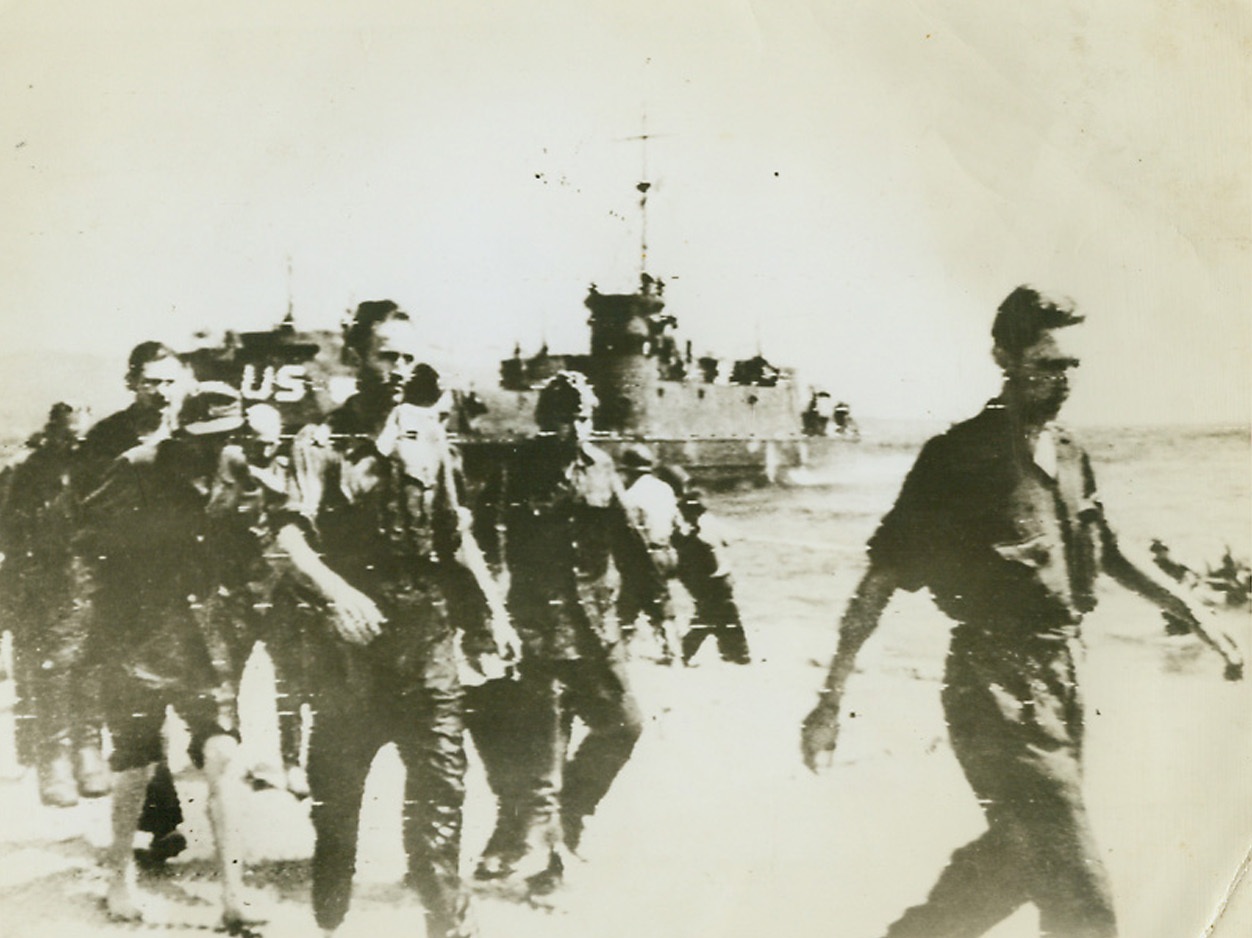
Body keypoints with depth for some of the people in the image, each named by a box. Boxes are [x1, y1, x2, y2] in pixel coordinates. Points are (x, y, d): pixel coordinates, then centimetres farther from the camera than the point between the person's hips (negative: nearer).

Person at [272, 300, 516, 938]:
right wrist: (336, 591, -31)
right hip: (353, 639, -2)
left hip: (427, 635, 2)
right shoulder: (320, 442, -2)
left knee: (441, 779, 1)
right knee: (336, 786, 7)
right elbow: (292, 534, -13)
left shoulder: (428, 434, 8)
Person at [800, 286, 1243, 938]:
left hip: (1061, 688, 8)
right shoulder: (958, 457, -12)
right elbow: (879, 581, -11)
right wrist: (829, 702, -13)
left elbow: (1110, 560, 23)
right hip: (995, 696, -8)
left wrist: (1202, 624, 19)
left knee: (1013, 861, 22)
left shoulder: (1069, 455, 10)